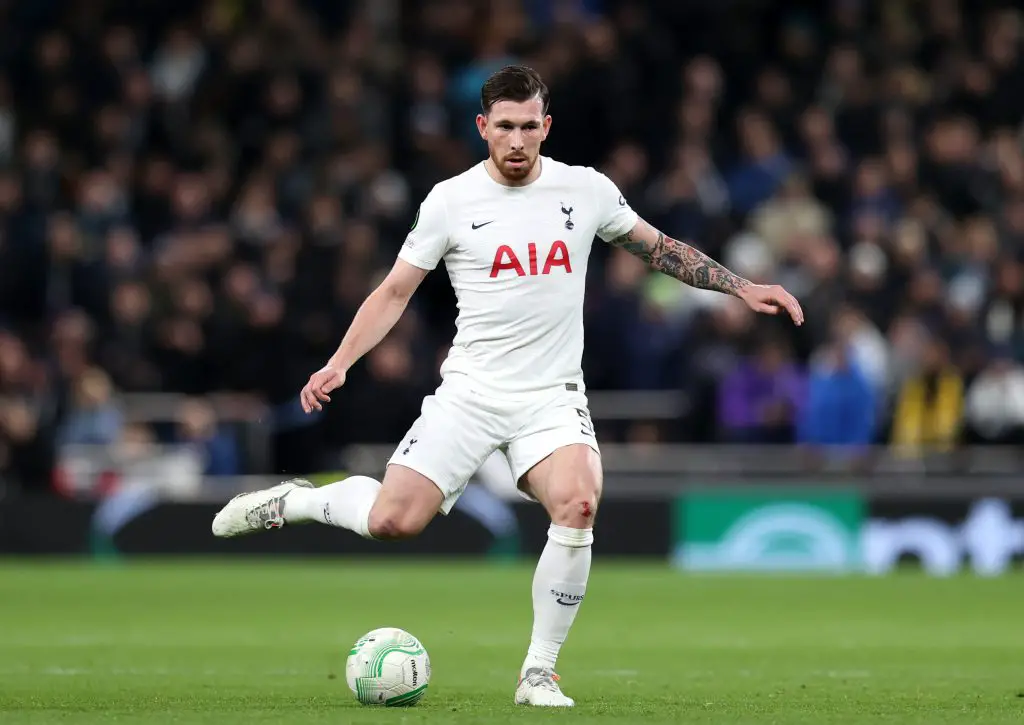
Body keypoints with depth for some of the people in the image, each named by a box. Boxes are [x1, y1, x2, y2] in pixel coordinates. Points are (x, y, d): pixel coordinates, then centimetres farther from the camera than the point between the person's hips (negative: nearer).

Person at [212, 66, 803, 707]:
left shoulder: (588, 190, 3)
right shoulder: (450, 201, -1)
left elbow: (658, 248, 18)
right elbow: (396, 292, 6)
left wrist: (742, 287, 13)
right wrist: (340, 363, -5)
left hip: (554, 397, 1)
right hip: (470, 390, -1)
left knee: (578, 503, -28)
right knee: (392, 521, -16)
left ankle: (539, 672, -14)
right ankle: (294, 501, 18)